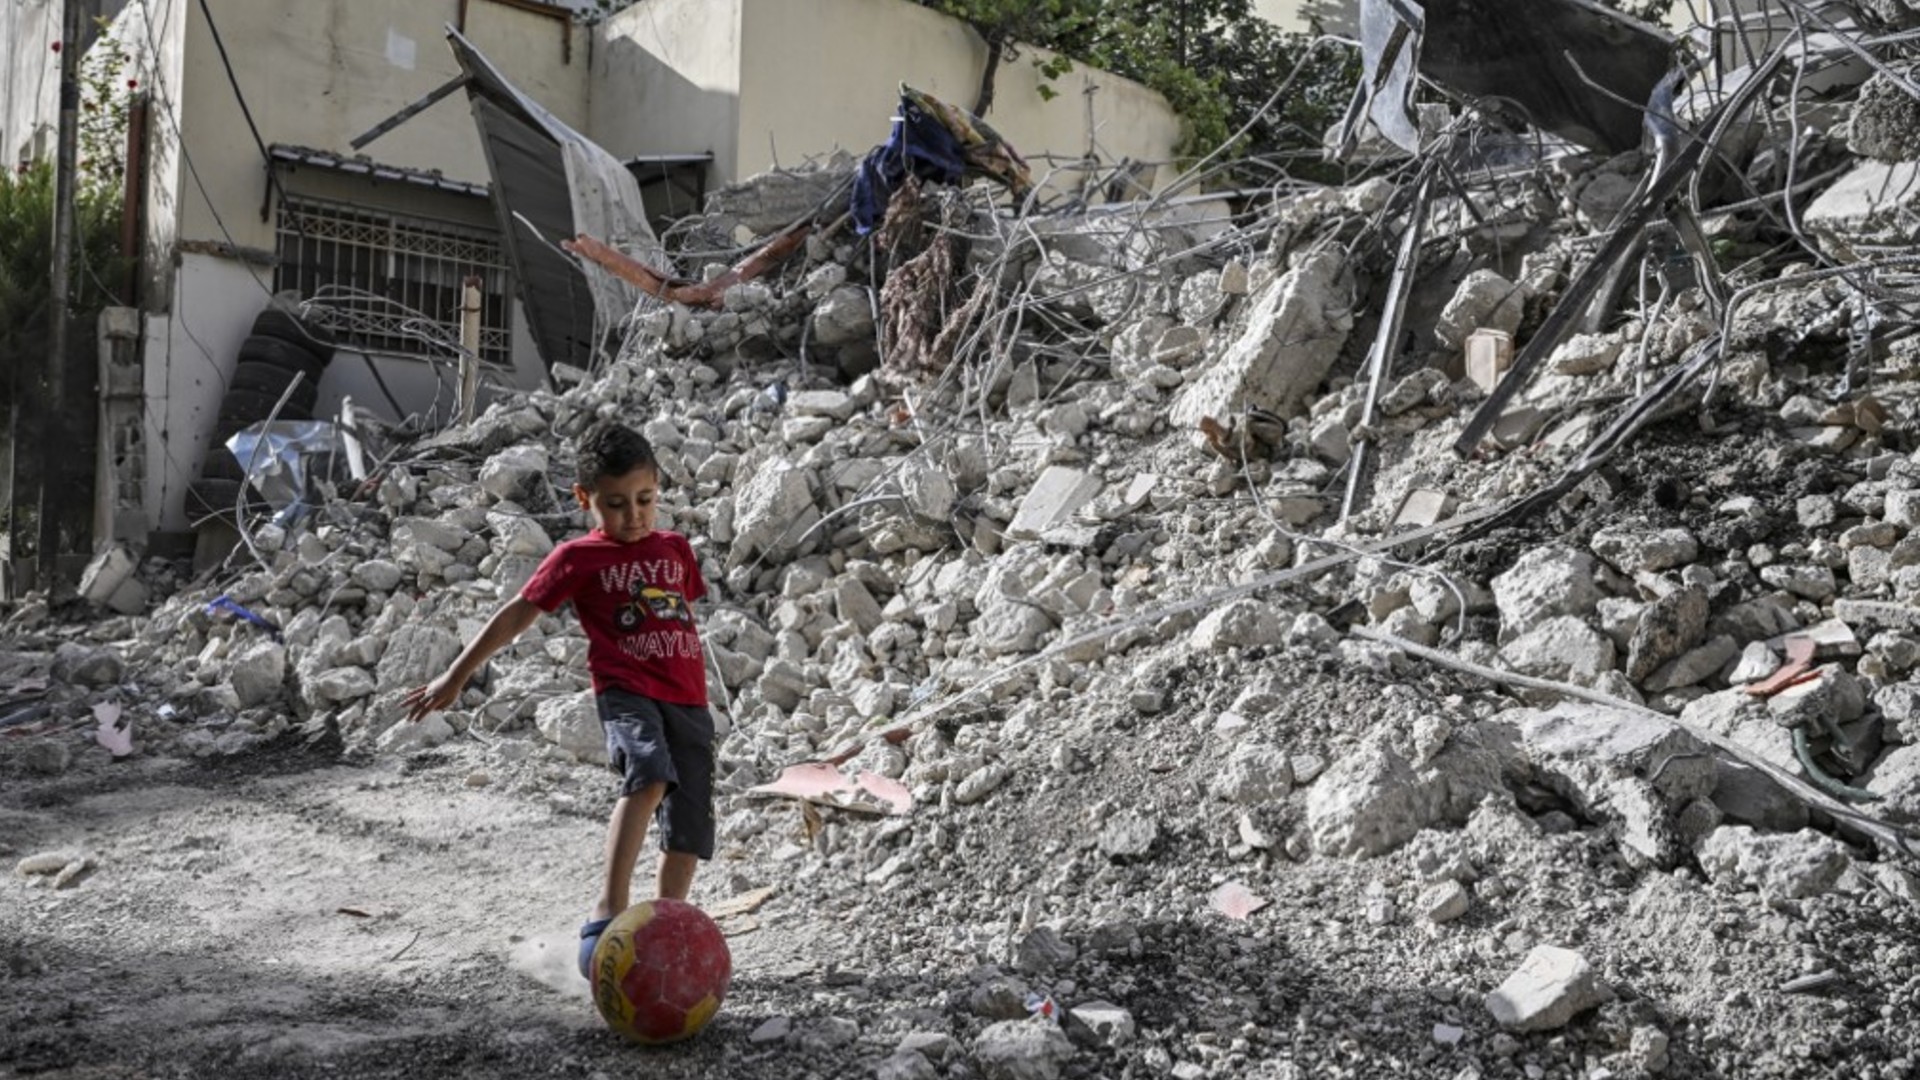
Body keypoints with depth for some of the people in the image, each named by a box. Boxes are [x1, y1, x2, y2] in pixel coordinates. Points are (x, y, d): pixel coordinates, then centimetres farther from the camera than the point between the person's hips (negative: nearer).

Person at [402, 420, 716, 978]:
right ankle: (607, 908, -35)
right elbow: (515, 617, 5)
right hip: (626, 692, -5)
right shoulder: (578, 558, 1)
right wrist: (455, 677, 5)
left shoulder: (676, 548, 14)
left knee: (689, 826, 4)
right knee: (650, 774, -34)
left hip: (687, 701, 5)